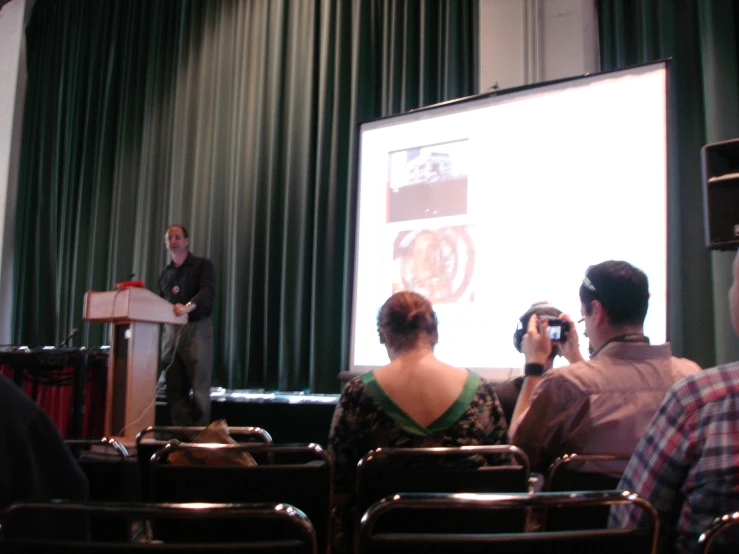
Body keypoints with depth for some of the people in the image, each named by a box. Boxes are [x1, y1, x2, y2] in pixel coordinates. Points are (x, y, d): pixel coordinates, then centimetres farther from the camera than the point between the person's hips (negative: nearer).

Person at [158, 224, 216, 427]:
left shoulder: (202, 265, 2)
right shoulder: (165, 273, 20)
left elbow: (208, 292, -15)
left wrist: (188, 306, -31)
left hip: (197, 328, -5)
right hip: (170, 330, 5)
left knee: (199, 385, -6)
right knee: (175, 387, 3)